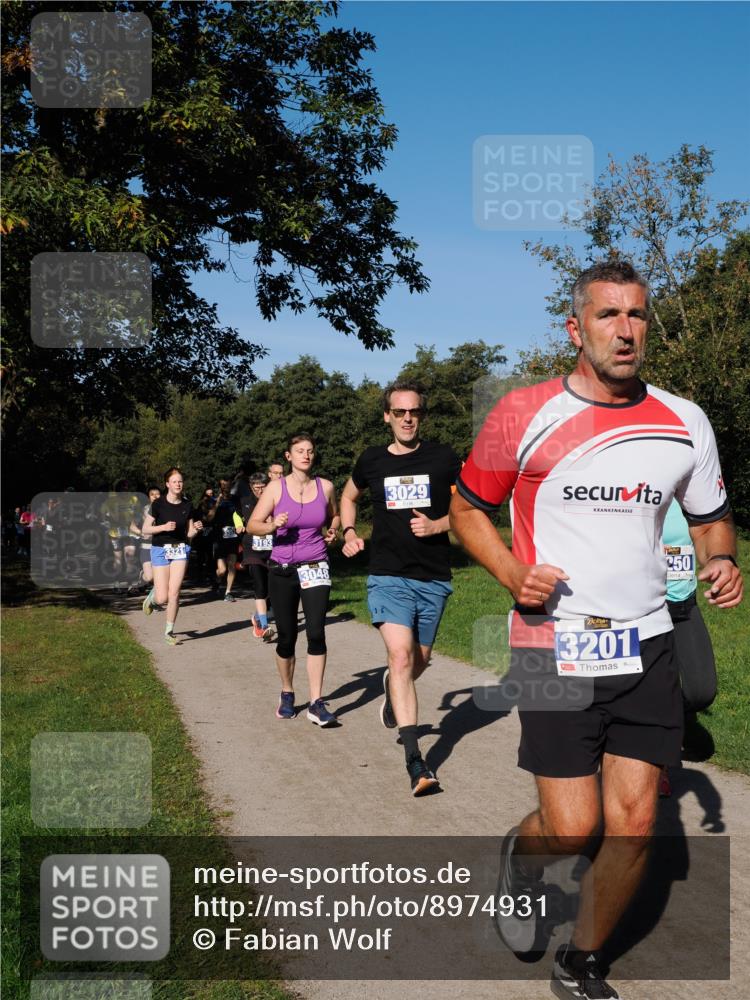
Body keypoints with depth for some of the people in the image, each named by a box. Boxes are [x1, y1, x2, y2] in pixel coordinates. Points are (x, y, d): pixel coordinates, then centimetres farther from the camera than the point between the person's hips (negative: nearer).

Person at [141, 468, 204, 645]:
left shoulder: (187, 506, 3)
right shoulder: (158, 504, -8)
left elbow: (189, 534, 8)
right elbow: (145, 529, -5)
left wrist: (196, 529, -13)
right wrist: (163, 527, -20)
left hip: (180, 550, 2)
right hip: (161, 550, -2)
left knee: (174, 594, -5)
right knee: (162, 598, -5)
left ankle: (169, 631, 9)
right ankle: (152, 596, 32)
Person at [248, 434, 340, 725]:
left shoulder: (325, 487, 3)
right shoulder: (276, 487, -3)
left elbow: (334, 516, 22)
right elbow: (252, 525, -3)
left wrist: (332, 531, 1)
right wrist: (273, 526, -22)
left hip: (316, 568, 0)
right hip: (282, 570, 0)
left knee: (316, 632, -14)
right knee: (286, 636, 7)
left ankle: (316, 703, -10)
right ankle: (287, 693, 29)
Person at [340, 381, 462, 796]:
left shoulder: (443, 458, 0)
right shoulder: (372, 461, 4)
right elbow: (348, 497, 24)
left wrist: (437, 525, -13)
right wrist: (349, 533, 8)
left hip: (433, 578, 1)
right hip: (388, 576, -1)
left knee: (418, 661, 15)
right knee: (401, 656, -18)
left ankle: (391, 691, 52)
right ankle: (415, 761, -18)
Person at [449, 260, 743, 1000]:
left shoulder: (685, 424, 4)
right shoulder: (524, 414, -7)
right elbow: (466, 508, 3)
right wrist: (514, 575, -14)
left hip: (646, 648, 4)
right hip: (553, 647, -3)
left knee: (634, 826, 5)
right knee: (572, 830, -5)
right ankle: (520, 858, 34)